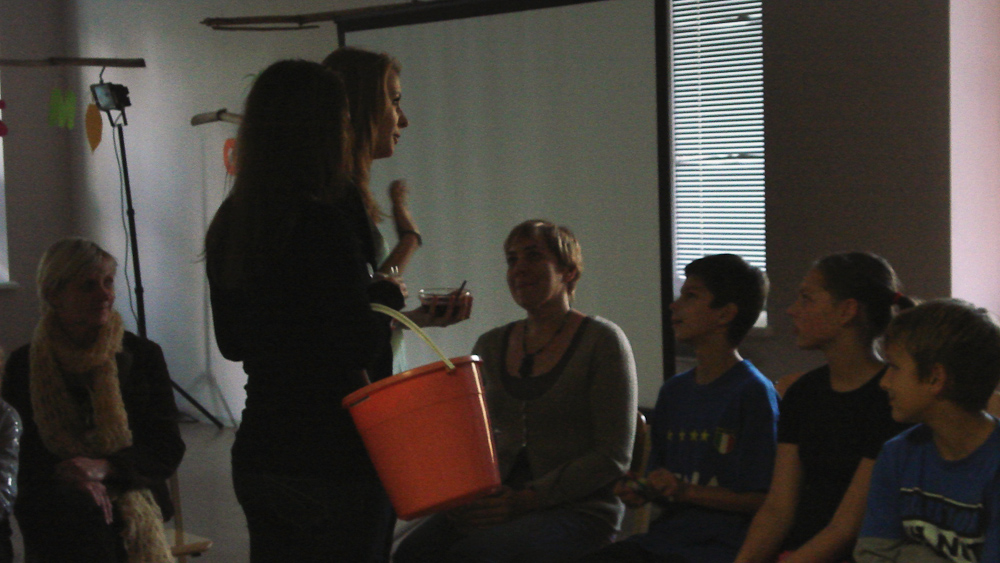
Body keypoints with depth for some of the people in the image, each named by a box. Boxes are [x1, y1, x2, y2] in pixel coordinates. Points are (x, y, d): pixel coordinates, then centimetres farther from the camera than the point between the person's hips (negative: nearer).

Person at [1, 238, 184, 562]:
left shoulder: (143, 356, 8)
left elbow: (168, 450, 4)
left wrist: (104, 467, -16)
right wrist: (72, 476, -16)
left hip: (131, 493, 0)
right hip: (52, 503, 0)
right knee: (79, 513, -36)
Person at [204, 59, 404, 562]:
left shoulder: (228, 225, 7)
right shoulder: (326, 224, -19)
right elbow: (358, 349, -20)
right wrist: (388, 297, -3)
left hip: (256, 457, 8)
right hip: (334, 460, -8)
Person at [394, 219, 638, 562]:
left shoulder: (601, 341, -2)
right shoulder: (490, 346, 15)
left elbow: (613, 457, -7)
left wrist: (527, 500, -14)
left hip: (579, 509, -5)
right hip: (498, 503, 5)